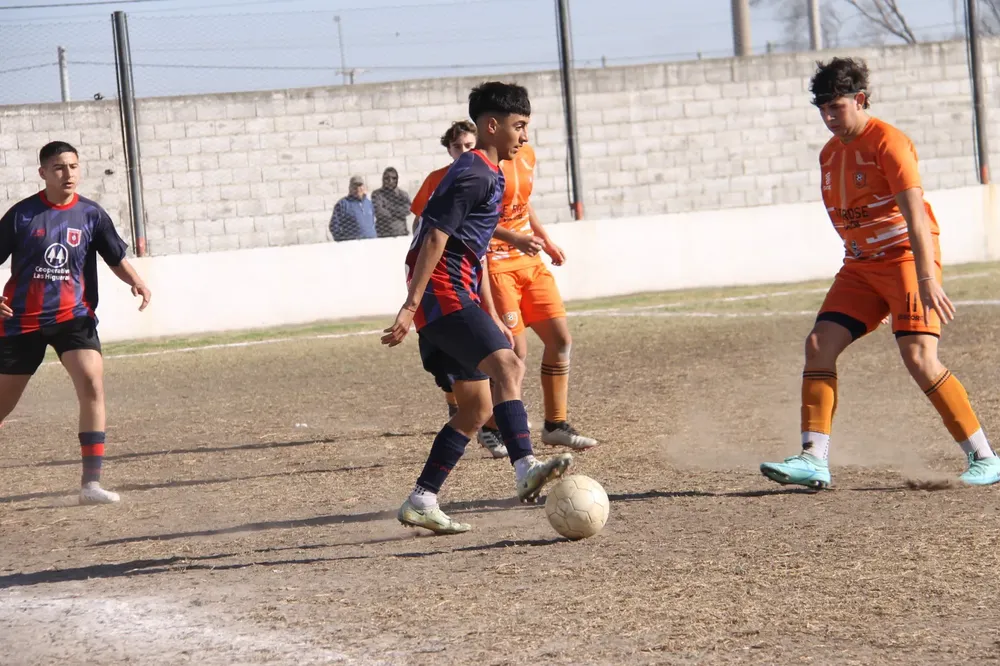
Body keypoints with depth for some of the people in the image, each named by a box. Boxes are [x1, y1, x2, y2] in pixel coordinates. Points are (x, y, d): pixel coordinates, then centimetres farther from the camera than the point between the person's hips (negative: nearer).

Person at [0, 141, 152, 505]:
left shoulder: (91, 215, -1)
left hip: (74, 316, 1)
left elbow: (116, 258, 3)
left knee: (92, 385, -21)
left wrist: (135, 281, -18)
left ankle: (91, 482, -18)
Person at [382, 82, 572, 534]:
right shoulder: (475, 175, -9)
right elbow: (436, 239, -18)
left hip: (456, 299, 11)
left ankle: (421, 502, 11)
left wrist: (492, 318, 28)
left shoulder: (486, 174, 23)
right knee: (507, 365, -27)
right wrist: (411, 306, -24)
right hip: (443, 293, -11)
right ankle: (525, 469, -46)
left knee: (477, 406, 9)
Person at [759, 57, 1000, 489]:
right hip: (861, 266, 7)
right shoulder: (830, 154, 12)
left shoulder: (888, 143, -13)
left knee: (919, 358, -18)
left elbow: (916, 214, -22)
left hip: (906, 258, -7)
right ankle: (814, 459, -8)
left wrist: (927, 280, -30)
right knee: (819, 345, -8)